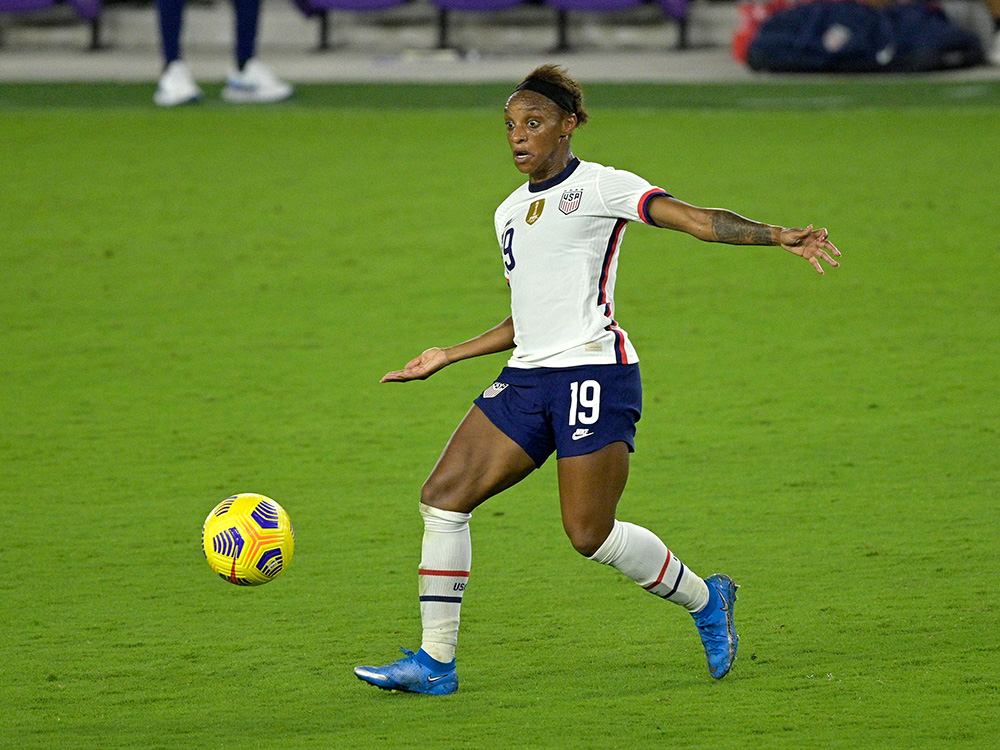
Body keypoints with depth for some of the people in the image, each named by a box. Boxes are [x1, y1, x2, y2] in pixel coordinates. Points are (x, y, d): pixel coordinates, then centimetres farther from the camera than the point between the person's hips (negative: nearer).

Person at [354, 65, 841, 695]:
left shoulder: (600, 187, -2)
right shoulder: (510, 212, 20)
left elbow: (695, 218, -12)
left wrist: (777, 235, -26)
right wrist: (448, 356, 29)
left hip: (594, 372, -7)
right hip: (527, 378, 7)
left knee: (591, 535, -9)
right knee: (443, 496, -4)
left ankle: (706, 601, 16)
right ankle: (435, 662, 1)